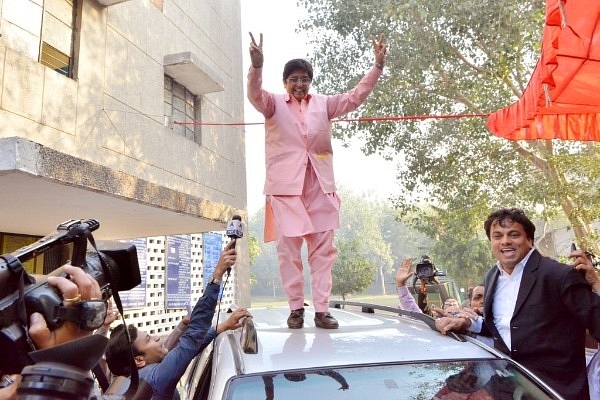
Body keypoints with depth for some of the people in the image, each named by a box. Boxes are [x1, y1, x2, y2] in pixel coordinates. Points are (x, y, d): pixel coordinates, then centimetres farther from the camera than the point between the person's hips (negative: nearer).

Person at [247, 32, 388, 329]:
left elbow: (355, 97, 9)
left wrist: (378, 65, -2)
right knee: (288, 249, 0)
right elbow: (254, 95, -12)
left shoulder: (323, 104, 15)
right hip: (286, 185, -2)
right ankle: (296, 308, 11)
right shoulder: (273, 104, 7)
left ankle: (322, 309, 8)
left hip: (319, 185, 3)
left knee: (323, 249, 1)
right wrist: (257, 65, -32)